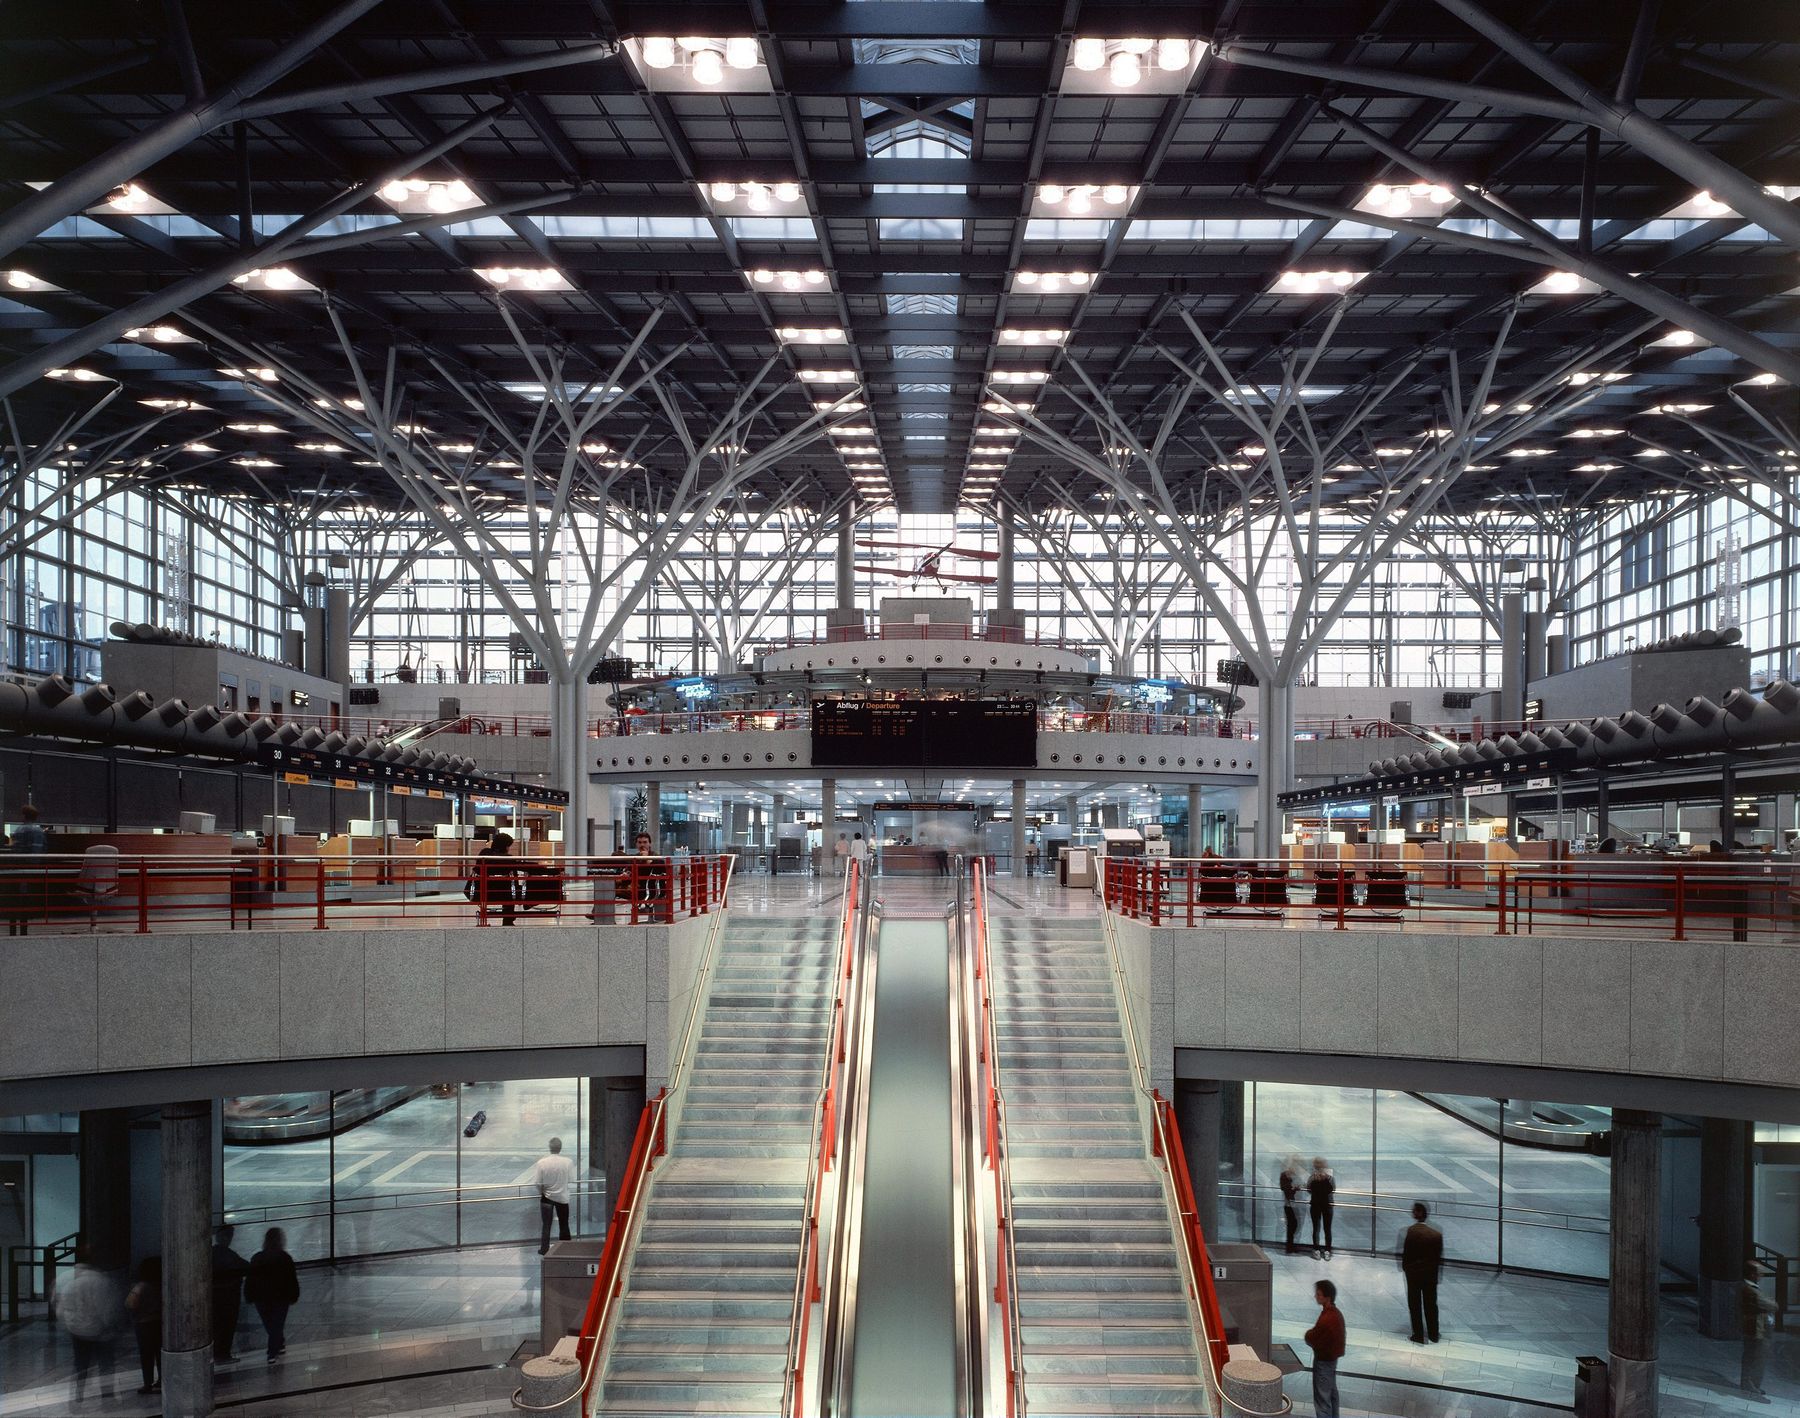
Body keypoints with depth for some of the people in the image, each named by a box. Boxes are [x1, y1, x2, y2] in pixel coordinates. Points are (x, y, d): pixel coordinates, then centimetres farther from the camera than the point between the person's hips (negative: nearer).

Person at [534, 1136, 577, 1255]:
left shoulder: (542, 1162, -18)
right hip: (562, 1197, 1)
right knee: (563, 1225, 16)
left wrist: (541, 1192, 8)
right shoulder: (568, 1162, -17)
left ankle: (545, 1249, 16)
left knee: (546, 1225, 11)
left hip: (547, 1197, -1)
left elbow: (538, 1183, -12)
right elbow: (571, 1181, -7)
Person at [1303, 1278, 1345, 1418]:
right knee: (1331, 1392, 22)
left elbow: (1311, 1339, -21)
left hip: (1324, 1361, -9)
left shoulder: (1326, 1319, -31)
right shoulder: (1336, 1312, 0)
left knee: (1322, 1397, 1)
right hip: (1332, 1357, 9)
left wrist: (1308, 1335, -3)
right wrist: (1312, 1334, -4)